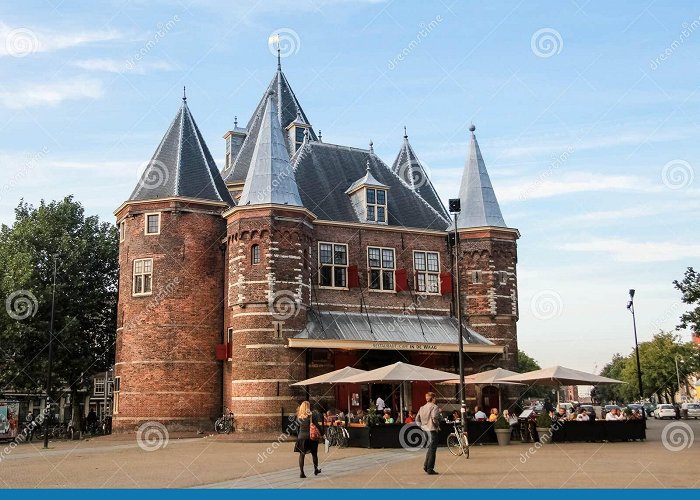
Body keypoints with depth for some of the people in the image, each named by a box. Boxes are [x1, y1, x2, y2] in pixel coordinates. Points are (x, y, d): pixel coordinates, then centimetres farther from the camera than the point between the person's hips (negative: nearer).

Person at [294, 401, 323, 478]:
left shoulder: (299, 416, 2)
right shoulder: (311, 415, -8)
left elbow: (297, 427, 8)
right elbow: (317, 425, -9)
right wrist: (322, 433, 2)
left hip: (301, 437, 2)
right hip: (311, 437, -2)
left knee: (302, 454, 5)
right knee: (314, 454, 14)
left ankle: (301, 472, -3)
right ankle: (316, 469, 27)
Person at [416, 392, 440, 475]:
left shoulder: (422, 408, 11)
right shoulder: (434, 407, -10)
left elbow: (417, 420, 10)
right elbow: (434, 418, -25)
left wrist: (422, 426, 14)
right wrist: (437, 425, -9)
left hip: (425, 430, 7)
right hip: (432, 430, -7)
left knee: (430, 448, 22)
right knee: (432, 450, -1)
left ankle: (426, 465, 20)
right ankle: (430, 469, 1)